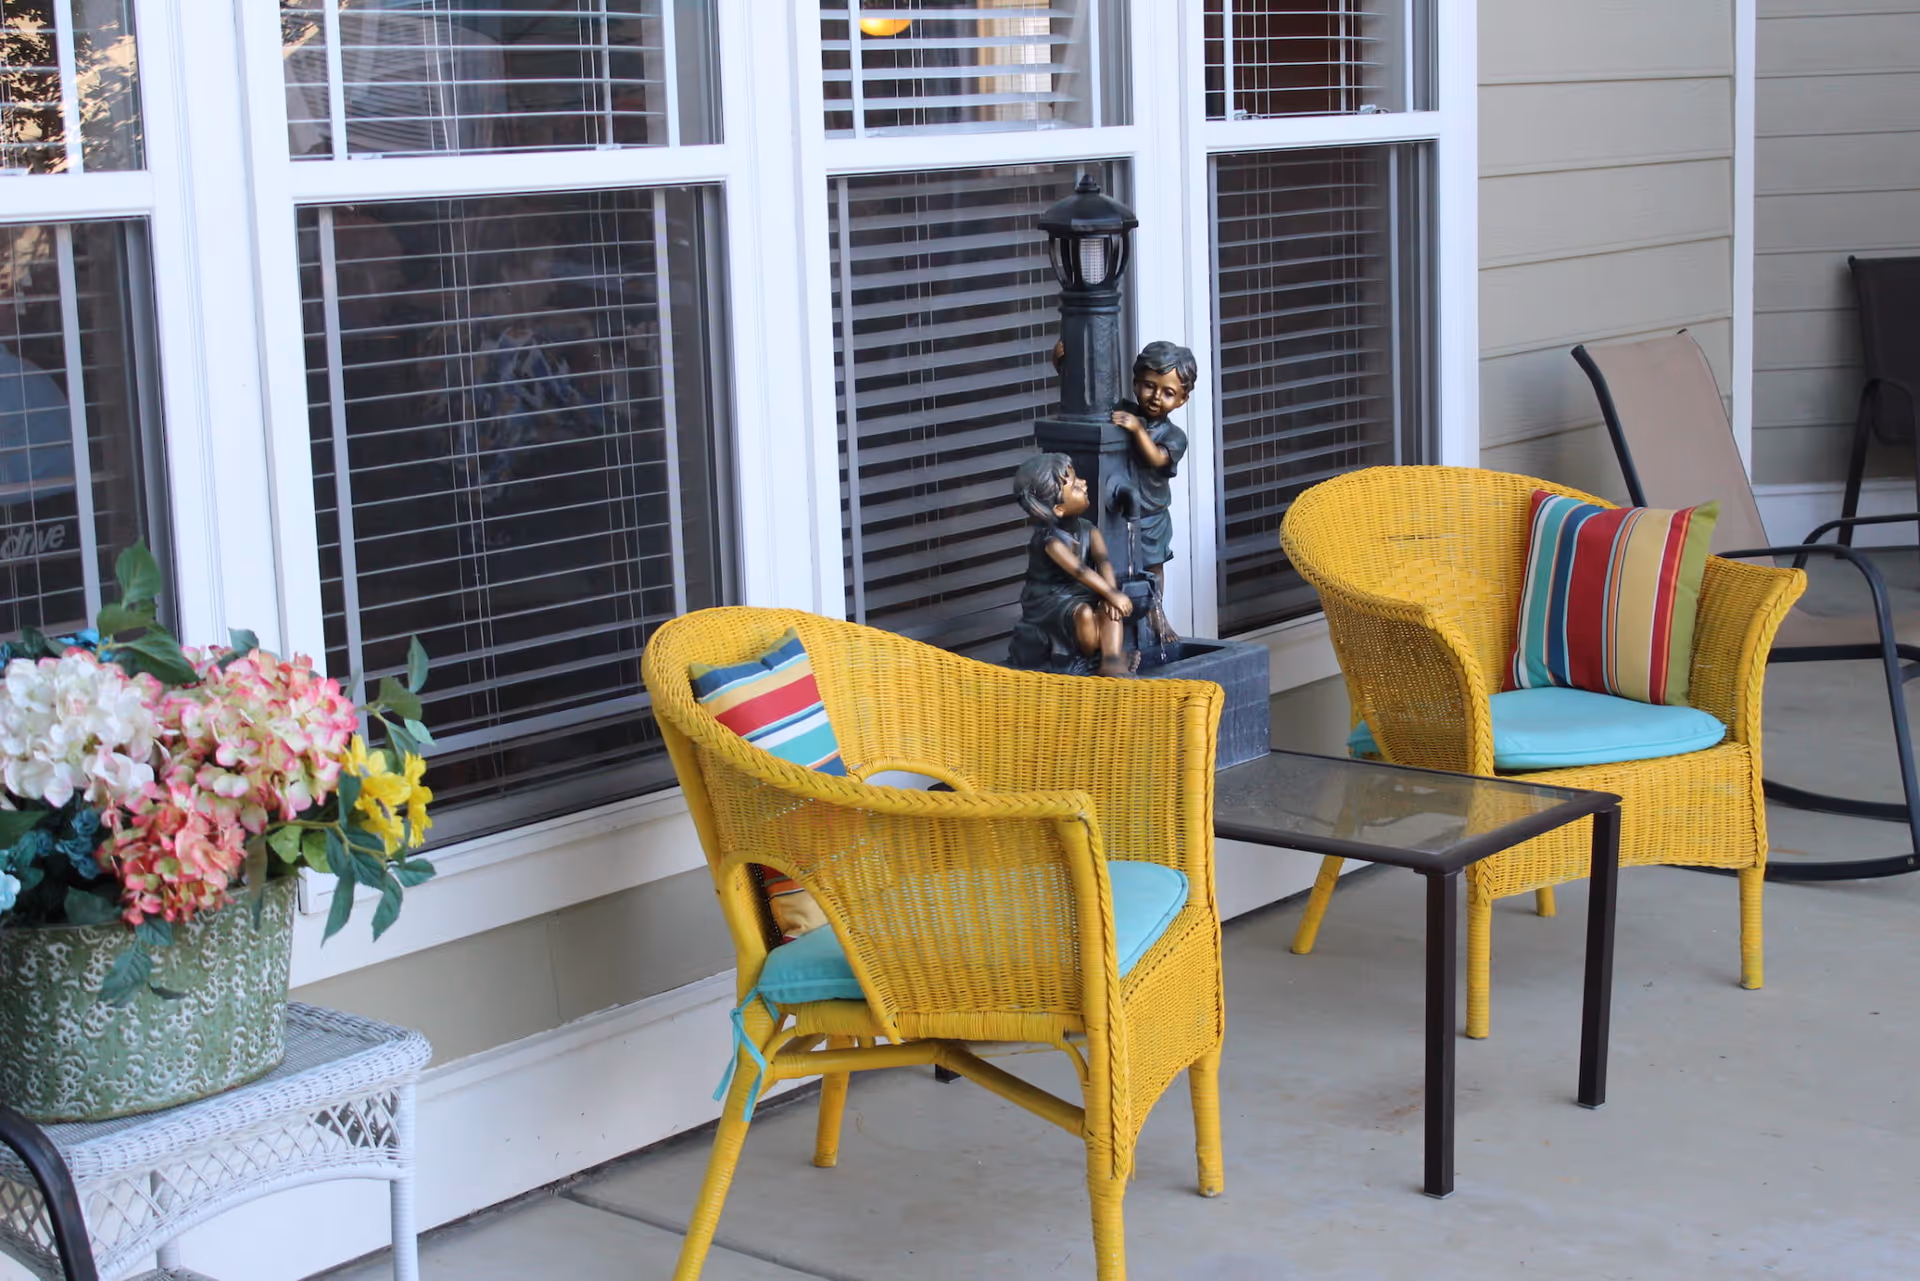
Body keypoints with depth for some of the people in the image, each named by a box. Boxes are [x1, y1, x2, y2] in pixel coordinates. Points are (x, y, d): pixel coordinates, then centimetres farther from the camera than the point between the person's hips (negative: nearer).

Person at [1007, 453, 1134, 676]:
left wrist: (1111, 594, -33)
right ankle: (1089, 659, -11)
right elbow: (1079, 570, -34)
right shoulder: (1049, 540, -21)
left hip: (1082, 595, 6)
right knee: (1083, 613, -34)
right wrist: (1111, 594, -42)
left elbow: (1103, 561, -15)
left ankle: (1112, 660, -32)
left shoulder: (1088, 530, 0)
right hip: (1049, 602, -6)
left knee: (1112, 607, -22)